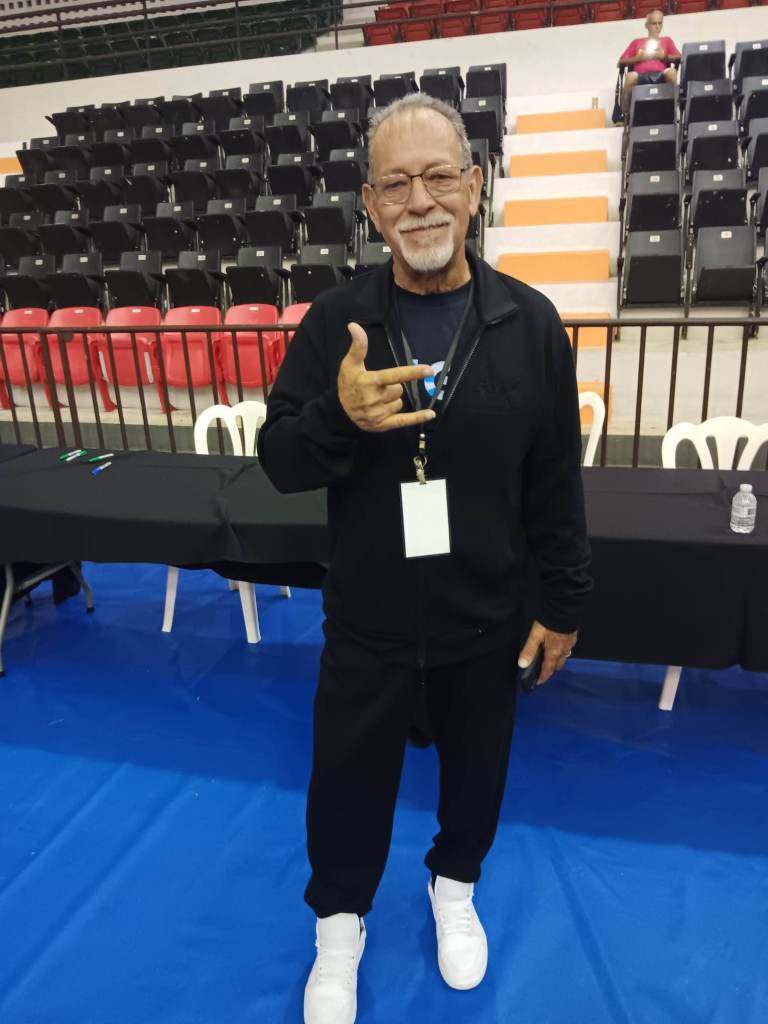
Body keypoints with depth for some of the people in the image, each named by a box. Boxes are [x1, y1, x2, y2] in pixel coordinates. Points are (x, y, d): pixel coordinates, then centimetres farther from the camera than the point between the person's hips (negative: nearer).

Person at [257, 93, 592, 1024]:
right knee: (348, 776, 17)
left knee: (476, 766, 22)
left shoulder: (530, 323, -8)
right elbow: (278, 461, -6)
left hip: (485, 618, 1)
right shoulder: (335, 321, -9)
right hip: (366, 617, 0)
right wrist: (338, 416, -28)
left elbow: (557, 483, -2)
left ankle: (455, 884, 56)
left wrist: (564, 602, 1)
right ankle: (340, 921, 48)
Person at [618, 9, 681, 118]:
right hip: (641, 77, -1)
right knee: (630, 76, -37)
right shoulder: (636, 42, 28)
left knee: (671, 71, -35)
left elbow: (679, 58, 17)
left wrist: (663, 56, 1)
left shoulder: (667, 40, 29)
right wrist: (639, 57, 3)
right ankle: (625, 114, -29)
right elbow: (621, 62, 17)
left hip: (660, 76, 1)